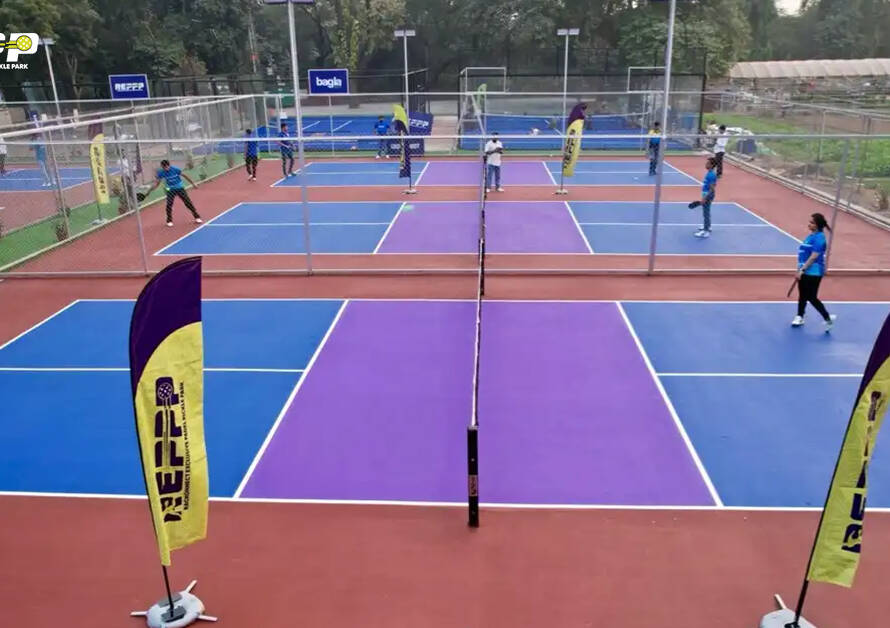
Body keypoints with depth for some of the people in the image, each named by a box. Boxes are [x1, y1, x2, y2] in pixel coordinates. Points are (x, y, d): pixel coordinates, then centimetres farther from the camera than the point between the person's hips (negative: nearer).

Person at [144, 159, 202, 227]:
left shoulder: (175, 169, -20)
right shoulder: (161, 173, -13)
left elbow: (185, 176, -8)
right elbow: (156, 183, -5)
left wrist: (193, 183, -3)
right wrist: (149, 191, -11)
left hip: (180, 188, -1)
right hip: (171, 190, 2)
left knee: (188, 202, -5)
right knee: (169, 205, -10)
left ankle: (197, 217, 6)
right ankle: (169, 221, 7)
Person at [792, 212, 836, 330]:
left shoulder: (819, 237, -18)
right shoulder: (811, 236, 11)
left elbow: (813, 257, -23)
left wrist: (802, 269, -23)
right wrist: (800, 269, 20)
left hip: (813, 273, -9)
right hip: (805, 272, 9)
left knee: (812, 298, -4)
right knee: (802, 295, 17)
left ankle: (828, 318, 8)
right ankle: (799, 317, 28)